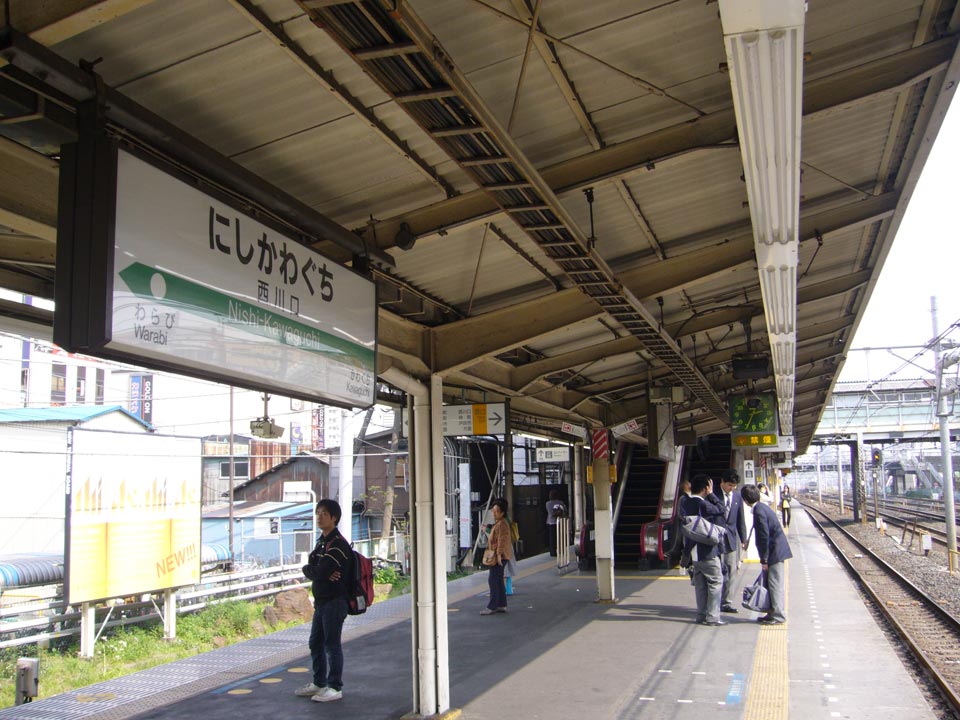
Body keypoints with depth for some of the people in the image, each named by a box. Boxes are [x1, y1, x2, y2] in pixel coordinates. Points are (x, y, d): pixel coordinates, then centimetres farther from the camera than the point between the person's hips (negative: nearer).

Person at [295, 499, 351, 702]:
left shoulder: (338, 544, -16)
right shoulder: (322, 542, 15)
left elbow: (320, 572, -23)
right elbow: (308, 569, 8)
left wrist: (311, 570, -2)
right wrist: (322, 574, -12)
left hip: (335, 601, -9)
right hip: (321, 600, 9)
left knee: (332, 643, -3)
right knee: (316, 642, 15)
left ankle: (335, 687, 6)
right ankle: (319, 683, 27)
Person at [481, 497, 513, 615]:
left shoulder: (502, 524, -15)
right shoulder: (497, 523, 17)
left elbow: (501, 540, -23)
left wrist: (499, 554, -28)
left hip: (499, 556, -11)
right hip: (496, 556, 11)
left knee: (493, 580, -10)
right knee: (498, 581, 13)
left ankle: (492, 607, -8)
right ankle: (502, 605, 18)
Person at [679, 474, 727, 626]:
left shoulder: (684, 502, 2)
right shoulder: (702, 504, -22)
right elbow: (722, 510, -12)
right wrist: (711, 494, -7)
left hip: (693, 549, 8)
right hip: (707, 550, -8)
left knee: (700, 583, 14)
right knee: (716, 581, -1)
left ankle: (701, 615, 18)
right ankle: (712, 617, -2)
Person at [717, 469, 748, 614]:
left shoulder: (737, 496, 7)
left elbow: (740, 519, 13)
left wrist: (743, 539, 10)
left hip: (731, 538, 5)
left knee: (730, 571, 7)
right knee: (718, 571, -5)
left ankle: (726, 603, 16)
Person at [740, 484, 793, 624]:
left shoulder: (759, 512, -19)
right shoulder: (761, 508, 11)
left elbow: (764, 536, -20)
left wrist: (764, 560, -15)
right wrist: (764, 558, 20)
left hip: (775, 552, -10)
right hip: (777, 550, 10)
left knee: (775, 584, -3)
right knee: (770, 583, 15)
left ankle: (778, 616, 3)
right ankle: (773, 613, 22)